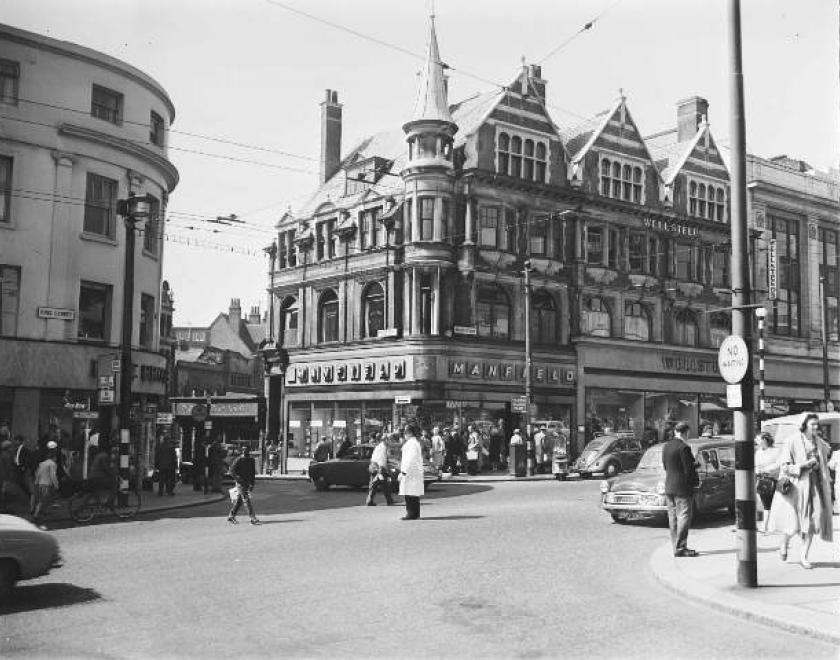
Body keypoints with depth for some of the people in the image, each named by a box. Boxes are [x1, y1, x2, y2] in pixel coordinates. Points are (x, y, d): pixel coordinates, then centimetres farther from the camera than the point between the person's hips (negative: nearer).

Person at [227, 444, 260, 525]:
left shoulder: (251, 459, 9)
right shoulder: (238, 460, -11)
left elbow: (253, 471, 18)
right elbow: (232, 471, -12)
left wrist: (252, 482, 12)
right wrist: (239, 479, -19)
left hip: (247, 483, 7)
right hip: (241, 483, -7)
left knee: (239, 500, 13)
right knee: (247, 501, -9)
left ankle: (231, 516, 23)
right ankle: (253, 519, -10)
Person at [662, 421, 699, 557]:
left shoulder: (666, 446, 6)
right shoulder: (684, 448, -17)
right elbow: (689, 469, -16)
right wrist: (696, 482, 1)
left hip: (669, 487, 8)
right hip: (682, 488, -8)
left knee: (673, 518, 11)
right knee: (683, 517, -3)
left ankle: (676, 546, 16)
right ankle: (680, 548, -3)